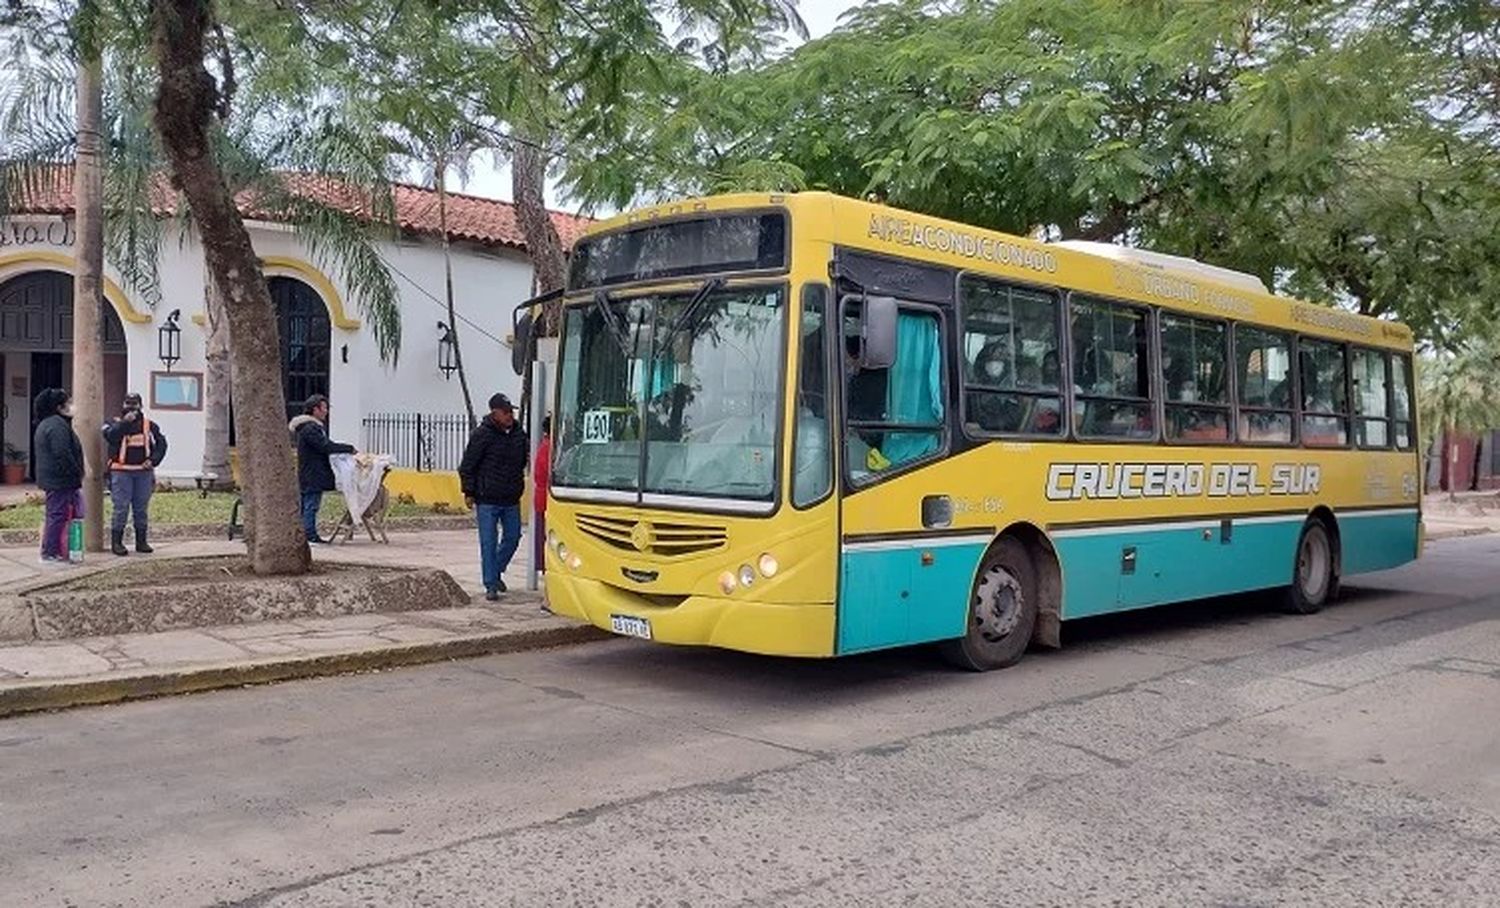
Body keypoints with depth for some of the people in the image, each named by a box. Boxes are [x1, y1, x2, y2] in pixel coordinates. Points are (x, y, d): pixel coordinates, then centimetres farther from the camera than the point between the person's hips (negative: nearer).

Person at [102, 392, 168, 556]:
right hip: (121, 471, -3)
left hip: (144, 472, 3)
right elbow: (110, 436, -16)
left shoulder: (149, 425, 11)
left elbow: (161, 443, 11)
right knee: (121, 508, -6)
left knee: (141, 508, 8)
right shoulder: (115, 423, 4)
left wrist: (153, 460, -3)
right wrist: (125, 422, -20)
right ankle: (116, 542, 2)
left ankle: (141, 541, 16)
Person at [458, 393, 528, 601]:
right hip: (487, 500, -5)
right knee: (488, 543, -2)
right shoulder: (482, 434, -10)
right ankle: (491, 585, 5)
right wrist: (469, 492, -7)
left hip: (511, 500, 5)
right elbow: (467, 466, -6)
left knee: (512, 537, 10)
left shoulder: (518, 434, 6)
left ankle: (496, 571, 32)